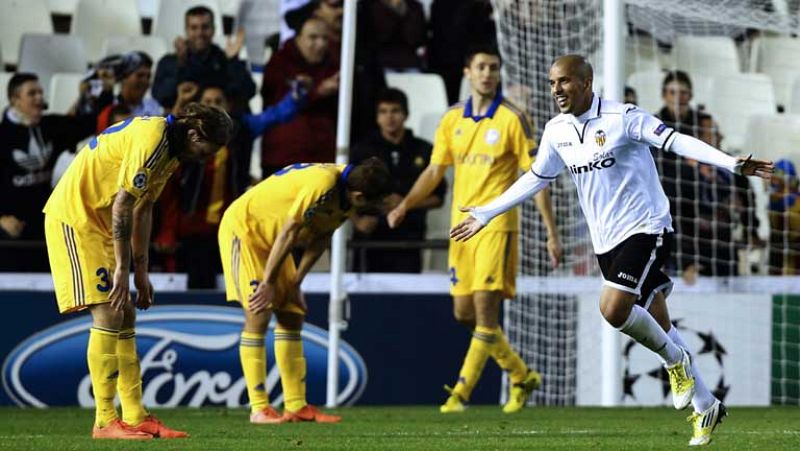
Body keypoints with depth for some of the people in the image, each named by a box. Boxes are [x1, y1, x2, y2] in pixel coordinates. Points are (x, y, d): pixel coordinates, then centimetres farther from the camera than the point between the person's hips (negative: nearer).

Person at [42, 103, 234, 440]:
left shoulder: (170, 151, 10)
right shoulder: (152, 140, -22)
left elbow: (143, 209, 16)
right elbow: (122, 205, -24)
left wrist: (141, 272, 14)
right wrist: (121, 268, -22)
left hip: (98, 222, 10)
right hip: (74, 217, -10)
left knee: (125, 317, 8)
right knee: (108, 315, -14)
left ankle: (136, 418, 11)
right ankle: (105, 422, -12)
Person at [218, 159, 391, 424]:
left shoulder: (345, 190, -6)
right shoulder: (323, 186, -34)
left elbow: (320, 238, 3)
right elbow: (289, 233, -28)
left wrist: (295, 283, 0)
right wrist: (269, 283, -20)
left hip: (270, 237, 9)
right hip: (243, 227, -9)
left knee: (292, 315, 5)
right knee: (259, 314, -14)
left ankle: (296, 407, 6)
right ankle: (259, 409, -13)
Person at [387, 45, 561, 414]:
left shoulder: (513, 119, -5)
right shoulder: (452, 119, 9)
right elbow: (434, 171, 14)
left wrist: (551, 232, -9)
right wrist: (404, 206, 0)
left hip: (496, 223, -6)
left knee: (485, 307, -13)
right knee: (463, 312, 6)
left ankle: (462, 392, -9)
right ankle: (522, 376, 22)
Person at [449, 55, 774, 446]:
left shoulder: (621, 117, -13)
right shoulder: (557, 131, 6)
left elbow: (677, 141, -19)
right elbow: (535, 179, 20)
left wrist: (731, 163, -30)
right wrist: (485, 214, 22)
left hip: (644, 227, -6)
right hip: (605, 241, 6)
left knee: (613, 308, -24)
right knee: (658, 329, 8)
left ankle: (676, 361, 1)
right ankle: (705, 406, 19)